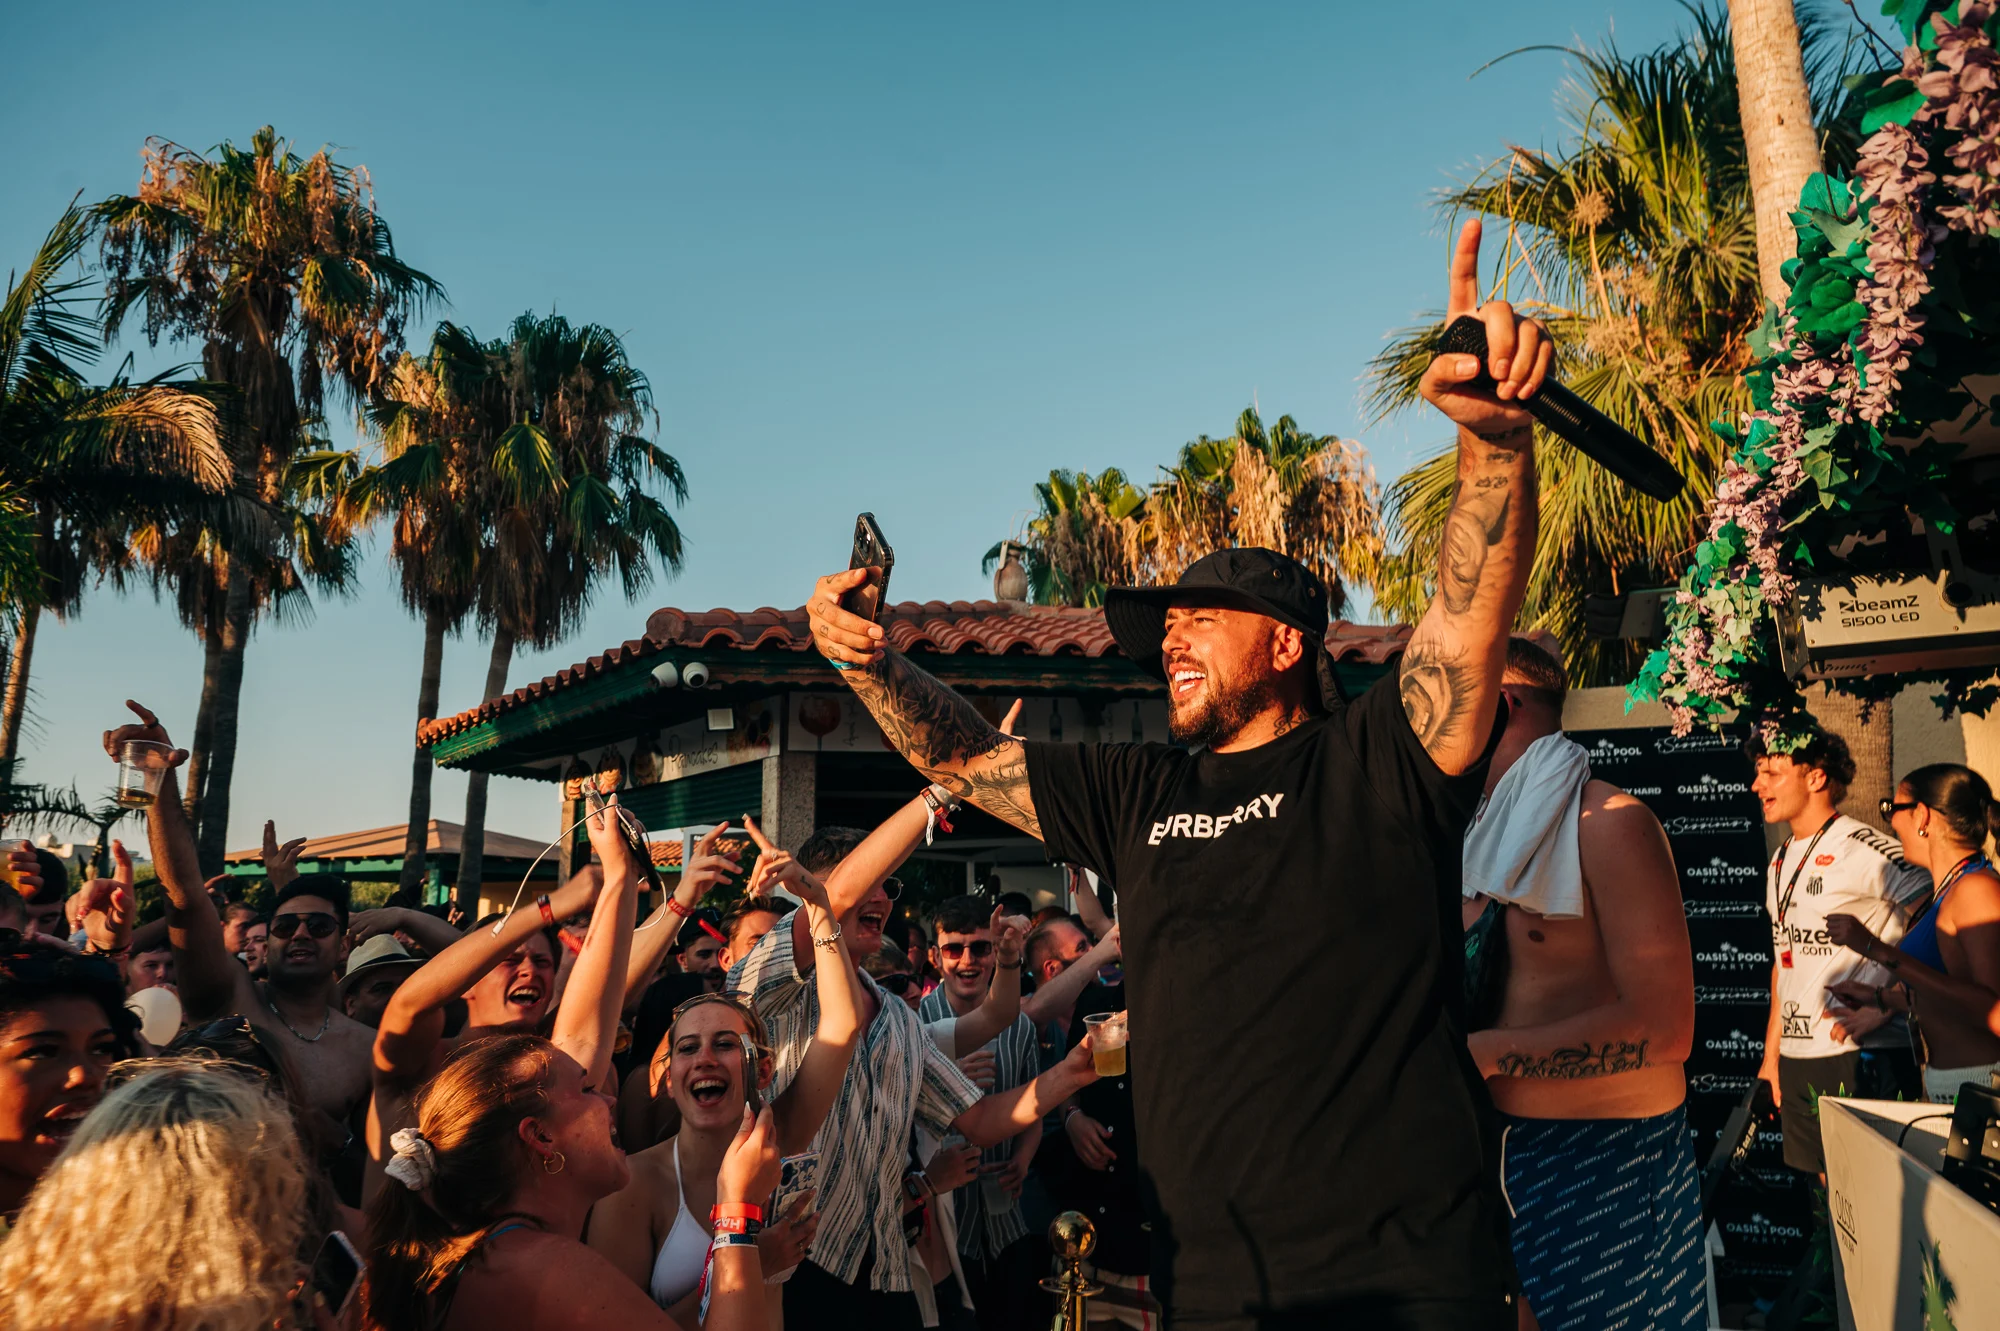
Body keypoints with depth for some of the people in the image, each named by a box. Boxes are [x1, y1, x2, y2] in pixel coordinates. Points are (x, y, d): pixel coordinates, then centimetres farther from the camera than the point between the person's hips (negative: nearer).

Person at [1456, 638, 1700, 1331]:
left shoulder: (1608, 822, -14)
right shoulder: (1493, 836, 10)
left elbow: (1663, 1027, -22)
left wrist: (1485, 1054, -23)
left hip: (1603, 1153, -7)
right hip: (1503, 1141, 7)